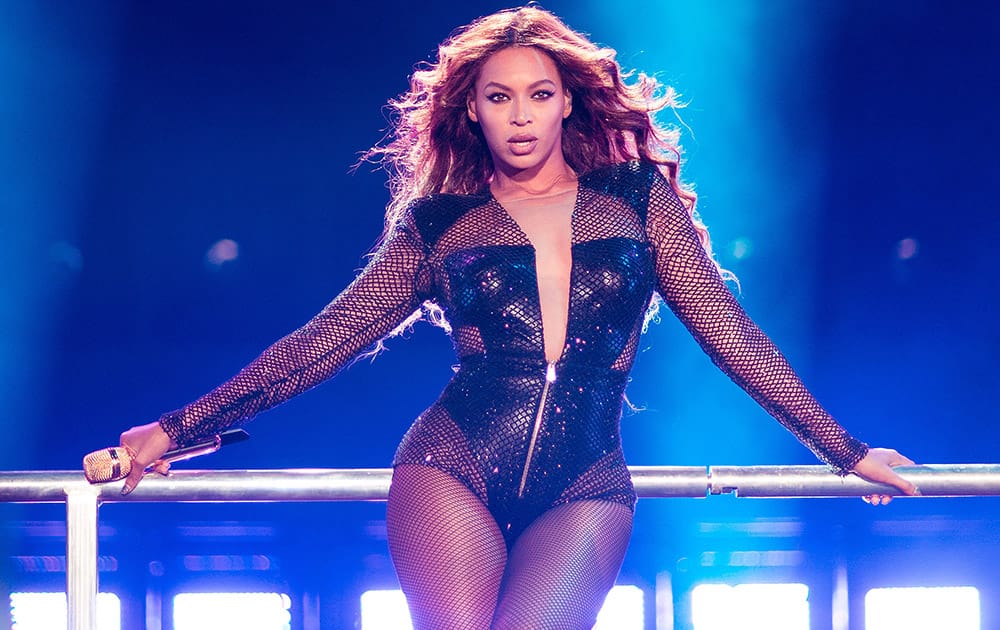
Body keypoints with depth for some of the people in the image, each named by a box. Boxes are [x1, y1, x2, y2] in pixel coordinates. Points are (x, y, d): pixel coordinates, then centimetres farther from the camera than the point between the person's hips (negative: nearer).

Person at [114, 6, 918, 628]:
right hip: (453, 472, 0)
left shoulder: (636, 198, 11)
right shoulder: (436, 221, 11)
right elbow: (324, 341, 11)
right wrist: (177, 430, 7)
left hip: (585, 489, 0)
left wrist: (846, 451, 12)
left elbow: (731, 333, 13)